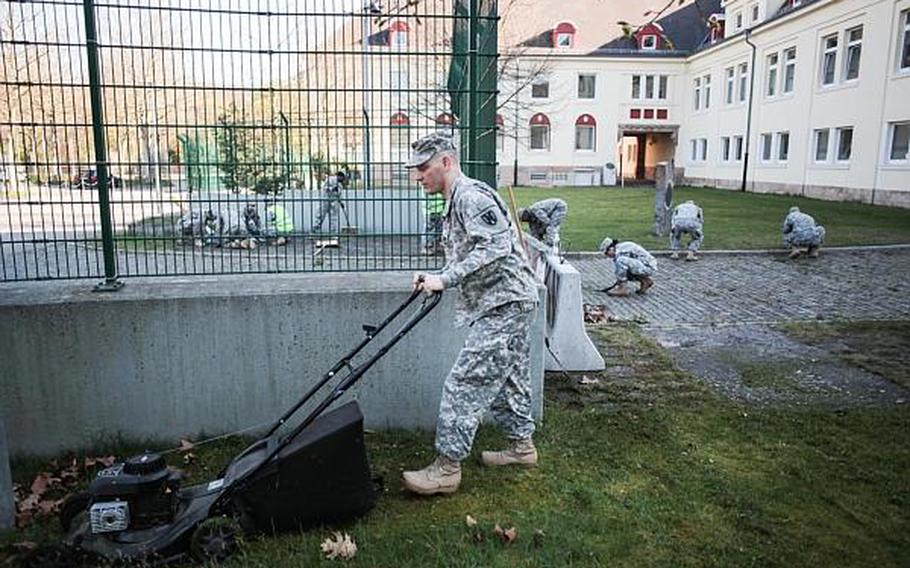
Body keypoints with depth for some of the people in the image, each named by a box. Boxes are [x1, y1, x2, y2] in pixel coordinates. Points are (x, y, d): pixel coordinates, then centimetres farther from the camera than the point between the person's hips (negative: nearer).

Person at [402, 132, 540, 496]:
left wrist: (445, 278, -25)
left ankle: (447, 468, -3)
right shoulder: (455, 203, 19)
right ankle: (522, 445, 33)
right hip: (508, 304, 11)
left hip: (504, 305, -11)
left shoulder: (472, 196, -14)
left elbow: (496, 247, -26)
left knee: (465, 383, -9)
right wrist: (435, 279, 9)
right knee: (509, 378, 19)